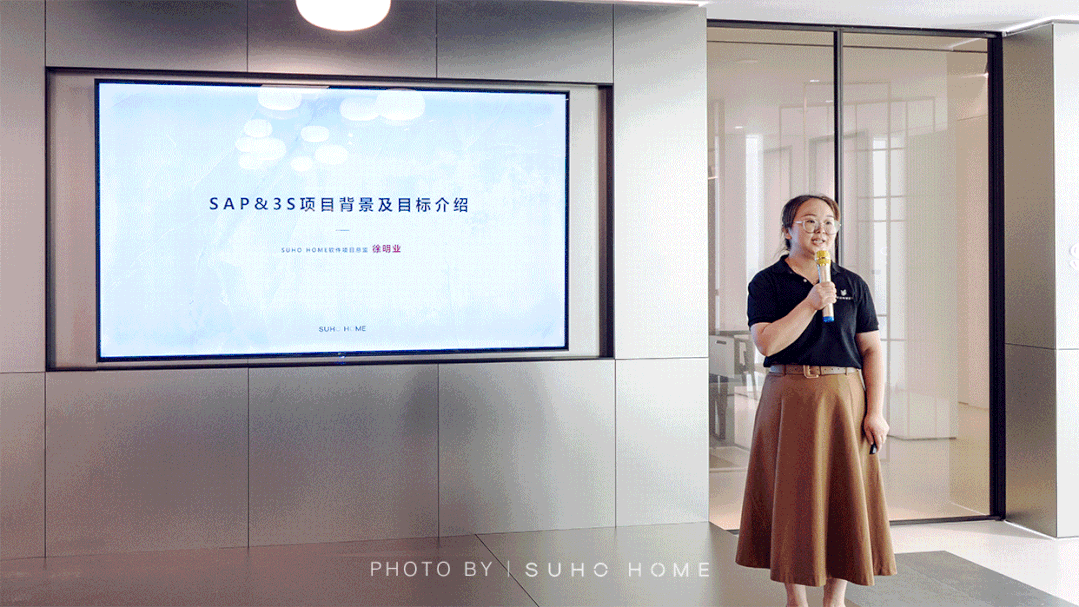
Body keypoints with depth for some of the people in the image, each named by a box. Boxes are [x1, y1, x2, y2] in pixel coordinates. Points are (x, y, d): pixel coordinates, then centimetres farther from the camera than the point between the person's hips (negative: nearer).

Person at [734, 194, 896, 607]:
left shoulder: (853, 285, 9)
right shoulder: (767, 282, 2)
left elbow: (872, 350, 5)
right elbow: (766, 342, -12)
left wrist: (875, 413, -3)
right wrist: (810, 303, -18)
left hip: (843, 399, 2)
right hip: (788, 398, -2)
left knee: (844, 497, 3)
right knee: (792, 497, 2)